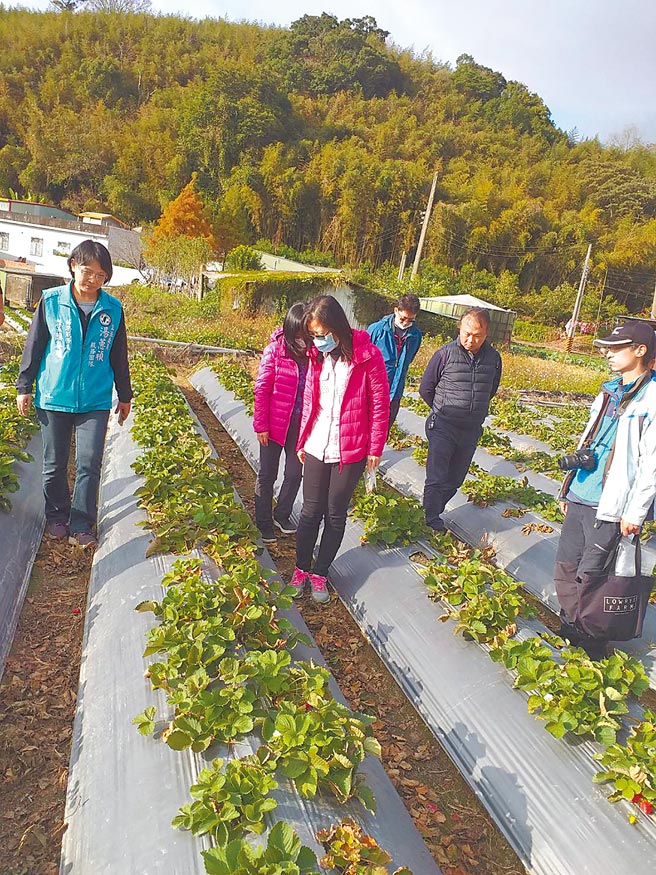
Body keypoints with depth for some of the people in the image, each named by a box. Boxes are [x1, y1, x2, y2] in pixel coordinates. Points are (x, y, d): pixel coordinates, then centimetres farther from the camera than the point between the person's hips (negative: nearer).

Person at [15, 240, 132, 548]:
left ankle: (81, 525, 11)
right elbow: (34, 346, 4)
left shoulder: (113, 309, 1)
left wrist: (124, 395, 14)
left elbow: (118, 356, 10)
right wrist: (24, 386, 4)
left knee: (89, 464, -2)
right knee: (54, 463, 10)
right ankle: (57, 516, 30)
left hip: (95, 401, 0)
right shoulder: (51, 301, -2)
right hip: (54, 397, 0)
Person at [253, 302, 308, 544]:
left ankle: (282, 515, 38)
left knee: (295, 473, 15)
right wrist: (261, 425, -8)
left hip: (300, 425, 3)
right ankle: (263, 522, 29)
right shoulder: (275, 350, -14)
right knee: (268, 475, 11)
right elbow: (262, 389, -10)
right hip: (275, 424, -3)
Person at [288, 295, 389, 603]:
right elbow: (309, 401, 10)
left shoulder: (367, 356, -12)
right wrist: (302, 441, 12)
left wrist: (375, 448, -5)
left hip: (350, 452, -3)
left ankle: (320, 573, 28)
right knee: (311, 512, 11)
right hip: (316, 448, 3)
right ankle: (301, 569, 29)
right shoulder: (317, 354, 2)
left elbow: (380, 405, -7)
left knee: (335, 515, 11)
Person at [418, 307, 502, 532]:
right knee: (436, 478, 0)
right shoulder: (445, 354, -13)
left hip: (471, 431, 4)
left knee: (455, 480, 14)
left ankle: (435, 513, 32)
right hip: (442, 428, -4)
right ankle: (431, 520, 15)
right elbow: (425, 388, -1)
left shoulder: (493, 358, -1)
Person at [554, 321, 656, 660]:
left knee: (591, 575, 0)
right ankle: (570, 628, 30)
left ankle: (592, 640, 19)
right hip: (580, 498, 7)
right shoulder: (610, 391, 13)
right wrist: (569, 487, 20)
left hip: (611, 506, -7)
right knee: (565, 567, 12)